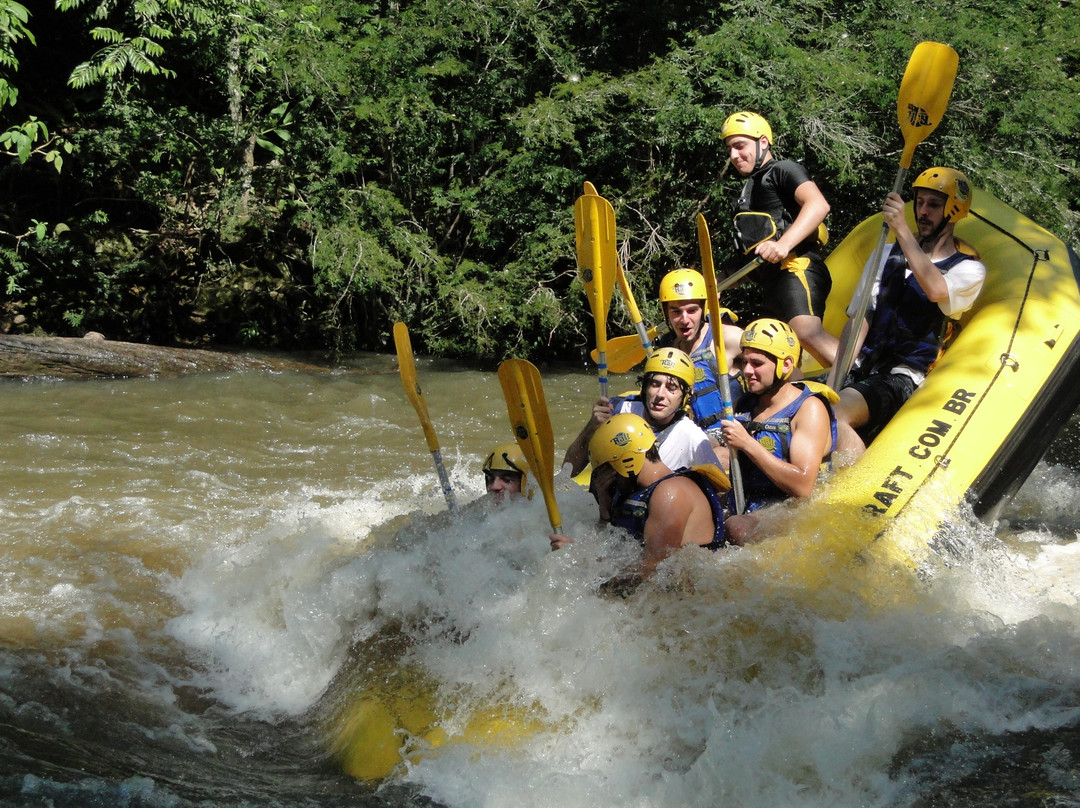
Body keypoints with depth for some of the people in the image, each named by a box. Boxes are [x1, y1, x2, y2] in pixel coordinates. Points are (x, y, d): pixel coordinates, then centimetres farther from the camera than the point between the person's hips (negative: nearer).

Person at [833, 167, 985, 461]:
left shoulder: (969, 268, 3)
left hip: (903, 378, -6)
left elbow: (936, 290, -21)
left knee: (839, 412, -33)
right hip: (861, 369, 6)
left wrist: (902, 230, -19)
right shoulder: (891, 253, 19)